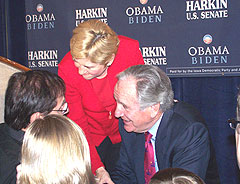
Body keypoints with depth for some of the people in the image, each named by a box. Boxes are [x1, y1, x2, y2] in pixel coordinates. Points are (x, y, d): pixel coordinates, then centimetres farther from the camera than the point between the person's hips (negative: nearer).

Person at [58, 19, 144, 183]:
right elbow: (78, 124, -19)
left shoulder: (130, 50, -27)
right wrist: (97, 167, -25)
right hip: (92, 136, 0)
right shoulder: (67, 69, -27)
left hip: (125, 133, 1)